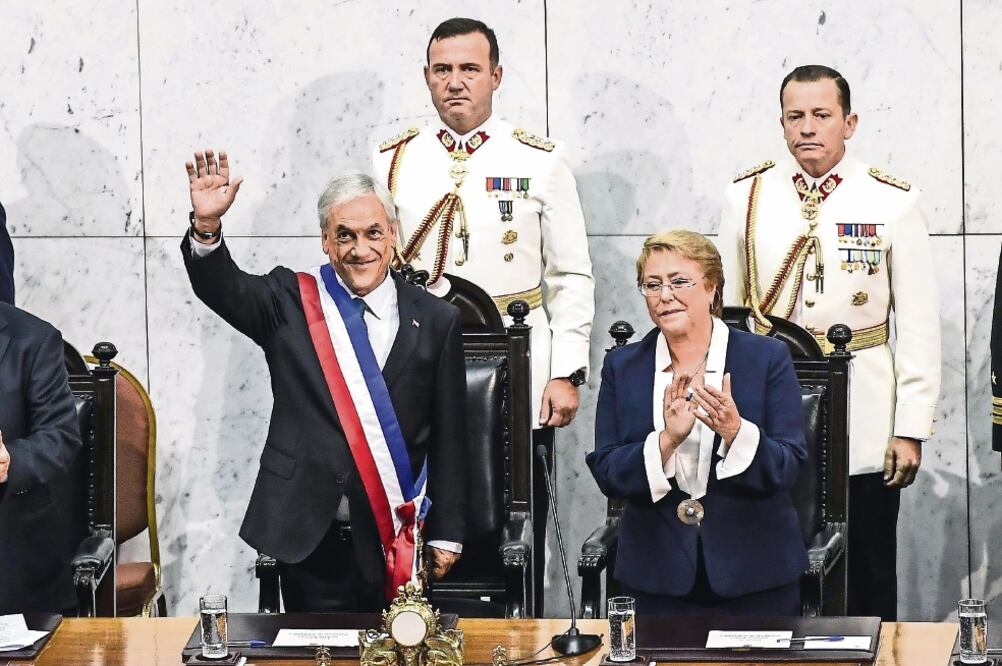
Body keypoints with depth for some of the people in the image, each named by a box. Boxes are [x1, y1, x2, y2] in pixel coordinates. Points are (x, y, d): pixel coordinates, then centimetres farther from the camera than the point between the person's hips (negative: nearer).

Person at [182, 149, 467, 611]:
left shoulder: (435, 322, 3)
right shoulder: (290, 302, 5)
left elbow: (448, 439, 5)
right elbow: (223, 289, -12)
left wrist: (446, 534, 5)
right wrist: (206, 225, -32)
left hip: (393, 538, 0)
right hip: (308, 535, 0)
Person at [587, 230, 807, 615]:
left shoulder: (768, 358, -1)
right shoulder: (622, 367, 5)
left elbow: (789, 467, -7)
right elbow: (606, 474, -2)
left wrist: (735, 432, -26)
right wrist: (667, 440, -20)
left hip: (754, 573, -1)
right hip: (662, 574, 1)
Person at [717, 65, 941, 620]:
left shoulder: (894, 203, -2)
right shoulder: (747, 196, 4)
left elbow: (919, 324, -1)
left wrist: (911, 428, -5)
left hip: (864, 430, -1)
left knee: (868, 584, 5)